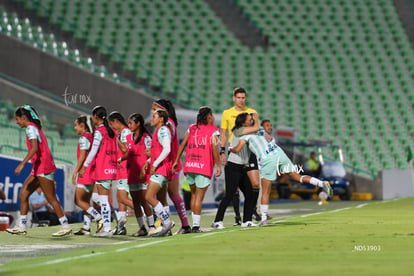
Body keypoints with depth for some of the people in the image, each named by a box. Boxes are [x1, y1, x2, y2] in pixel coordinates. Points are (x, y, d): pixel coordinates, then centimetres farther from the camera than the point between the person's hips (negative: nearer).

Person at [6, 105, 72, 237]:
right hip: (38, 168, 10)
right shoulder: (36, 127, 18)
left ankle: (66, 227, -2)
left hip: (43, 167, -10)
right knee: (23, 194, 7)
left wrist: (22, 164, -28)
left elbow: (34, 148, -24)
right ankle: (22, 227, 7)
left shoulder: (31, 128, -10)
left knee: (51, 198, -6)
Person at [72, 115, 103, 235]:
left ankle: (99, 218, -13)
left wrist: (75, 172, -14)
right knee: (85, 201, 10)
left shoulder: (83, 138, -11)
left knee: (79, 200, -4)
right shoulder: (91, 137, 15)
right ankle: (86, 227, 7)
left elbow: (82, 157, -17)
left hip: (85, 172, -9)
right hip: (93, 173, 9)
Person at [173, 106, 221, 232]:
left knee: (194, 194, 17)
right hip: (204, 167, -4)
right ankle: (196, 225, -6)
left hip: (189, 166, 4)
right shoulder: (213, 130, 2)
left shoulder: (192, 128, 15)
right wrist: (218, 165, -8)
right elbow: (214, 147, -10)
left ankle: (195, 224, 14)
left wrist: (176, 161, 11)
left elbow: (183, 144, 9)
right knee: (199, 196, -2)